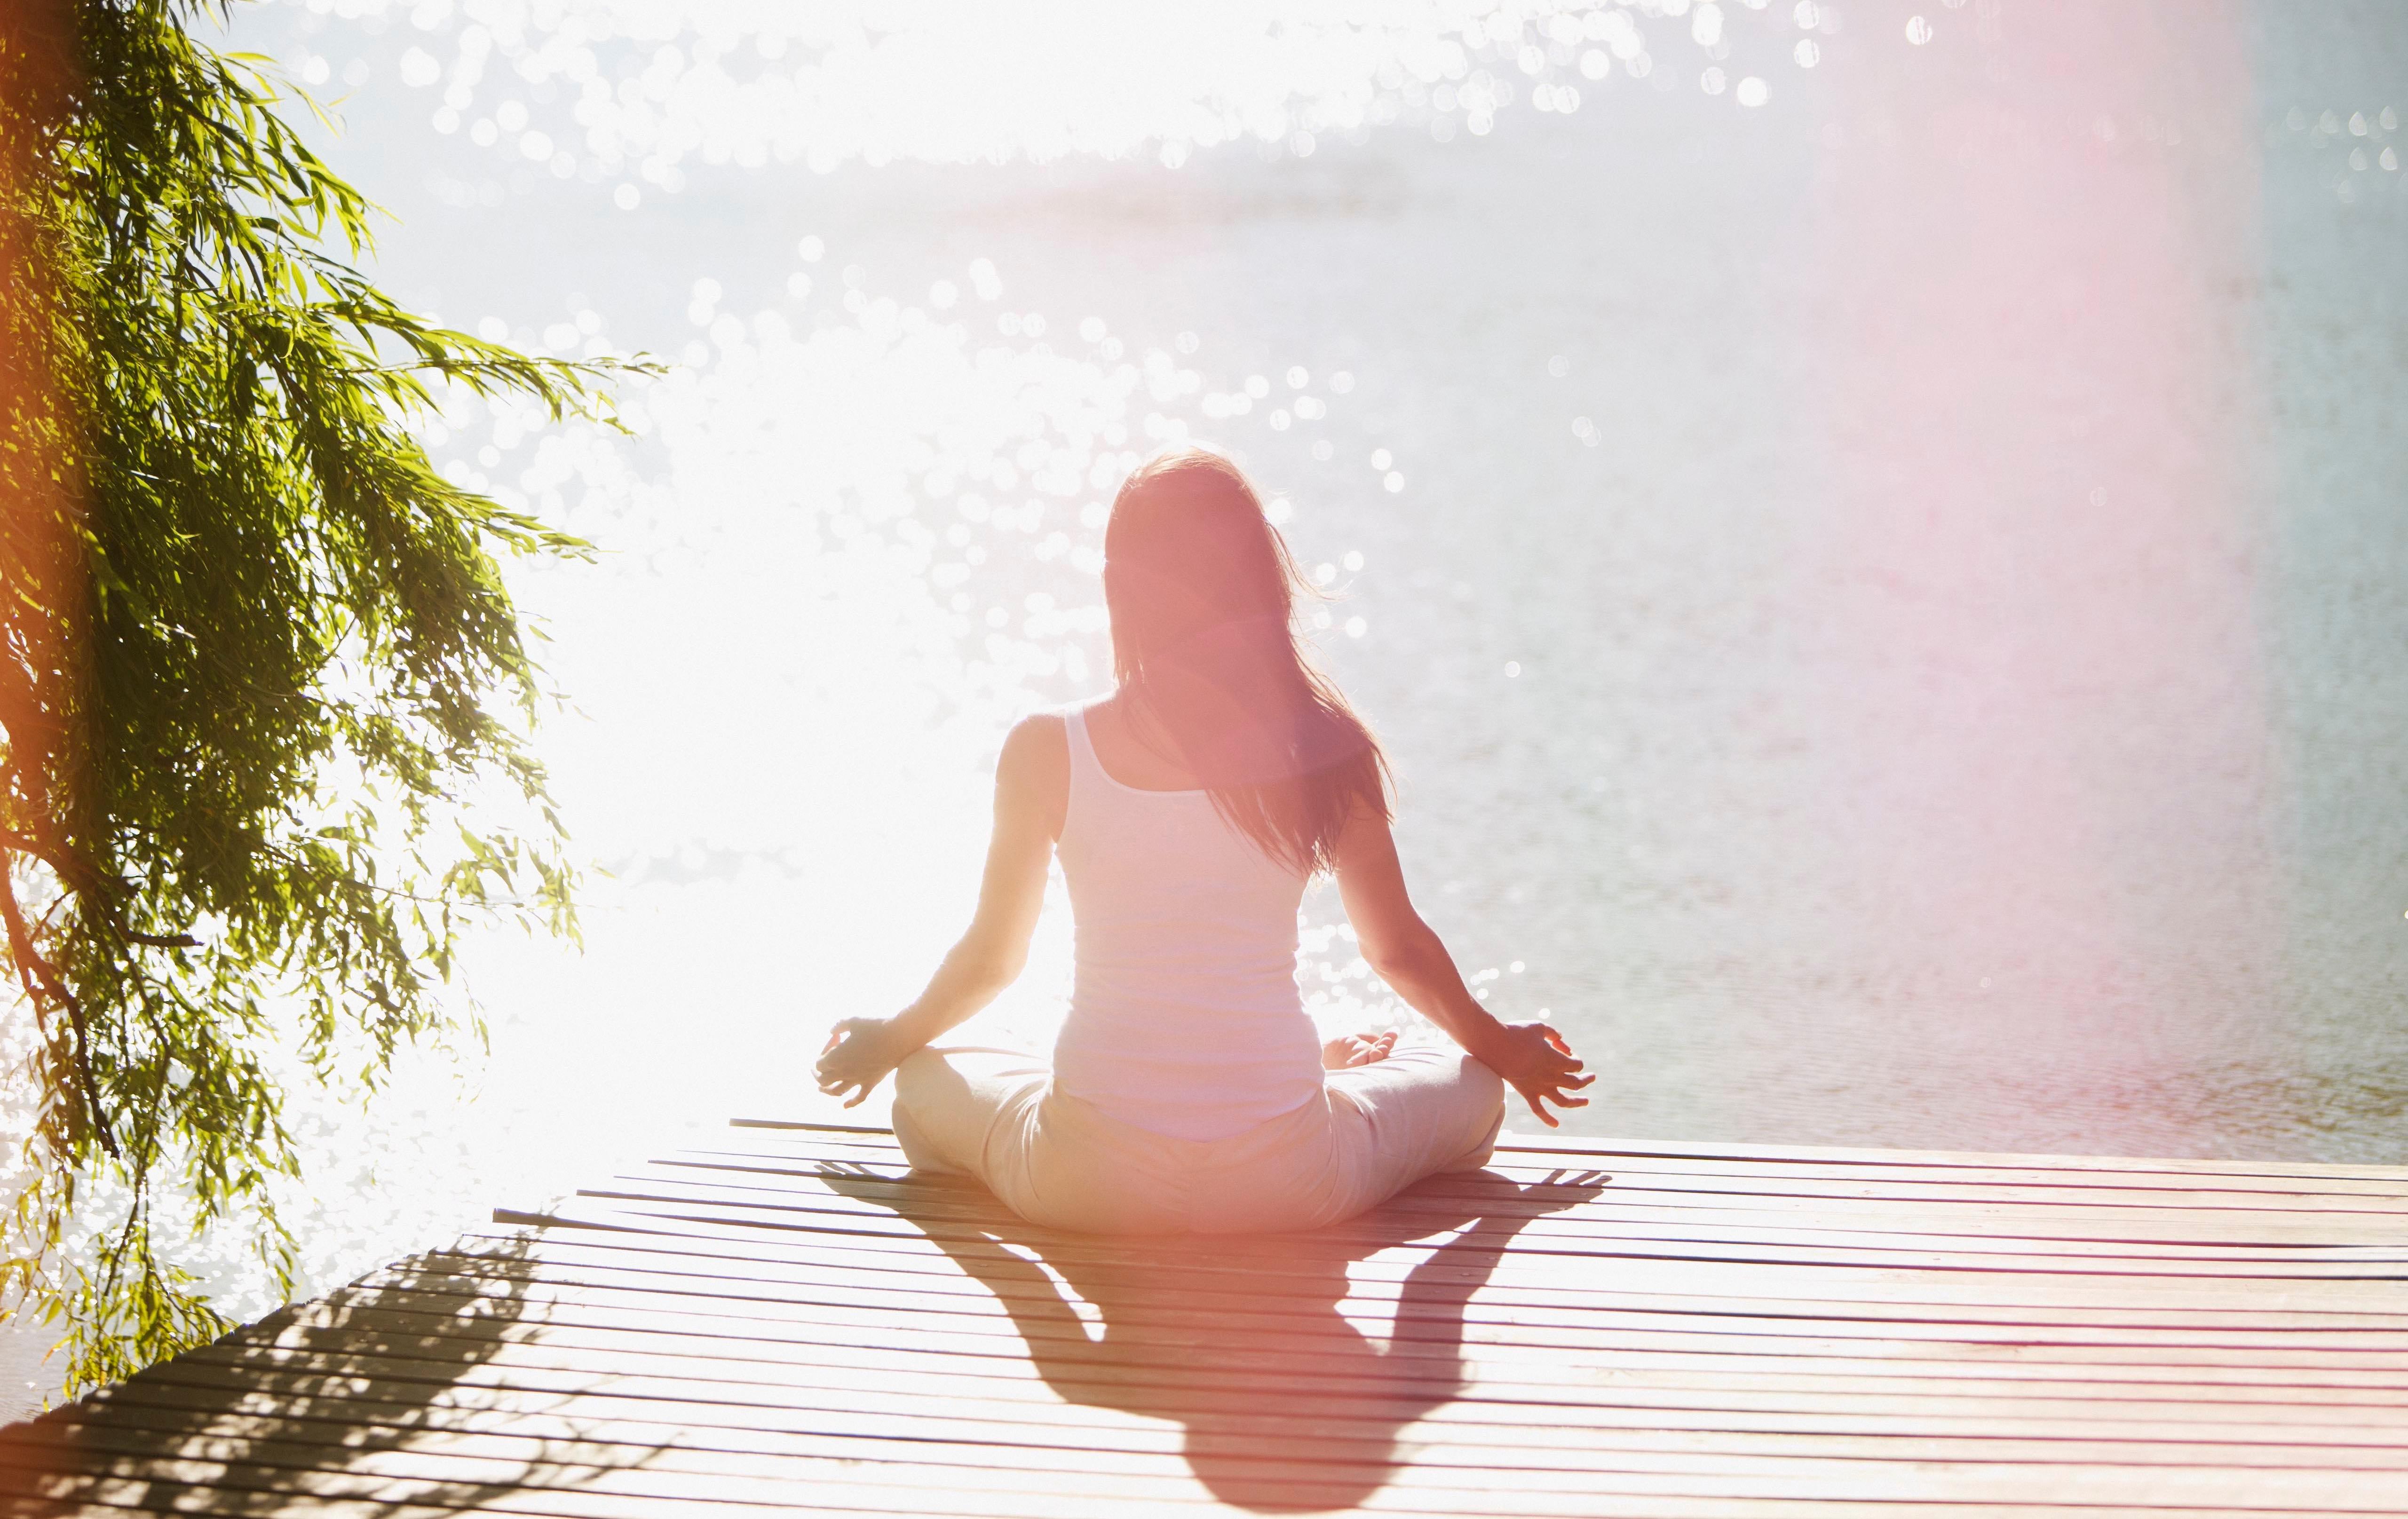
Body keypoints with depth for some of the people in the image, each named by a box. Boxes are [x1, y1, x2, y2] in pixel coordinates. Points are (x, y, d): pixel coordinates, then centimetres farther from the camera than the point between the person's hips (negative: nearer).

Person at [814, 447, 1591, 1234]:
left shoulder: (1047, 752, -6)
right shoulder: (1325, 749, -5)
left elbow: (991, 961, 8)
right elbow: (1399, 948, 9)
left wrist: (884, 1043, 29)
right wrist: (1501, 1048, 30)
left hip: (1092, 1187, -1)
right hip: (1286, 1186, 2)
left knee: (925, 1082, 30)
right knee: (1474, 1087, 27)